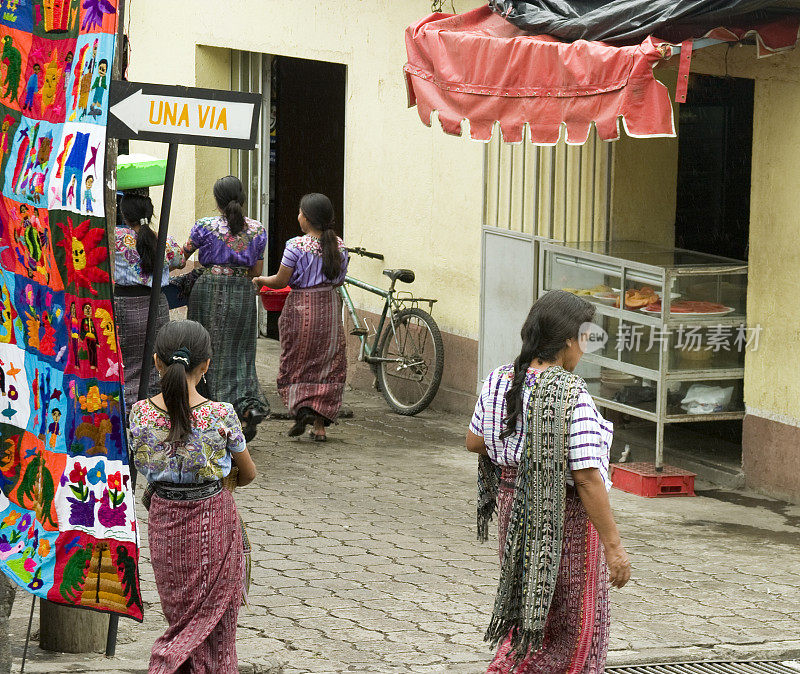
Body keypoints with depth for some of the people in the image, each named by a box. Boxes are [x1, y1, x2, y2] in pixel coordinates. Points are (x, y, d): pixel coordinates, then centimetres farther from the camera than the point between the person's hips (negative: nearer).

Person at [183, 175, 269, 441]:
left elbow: (182, 256, 5)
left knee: (210, 352, 9)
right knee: (237, 354, 8)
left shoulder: (205, 226, -7)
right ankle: (250, 405, -13)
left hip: (209, 291, -2)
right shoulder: (257, 230, 1)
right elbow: (257, 270, 7)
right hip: (243, 292, 2)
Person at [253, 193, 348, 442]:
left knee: (296, 364, 9)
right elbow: (339, 280, 11)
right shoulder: (339, 245, 1)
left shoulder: (296, 245, -13)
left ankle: (301, 409, -12)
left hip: (300, 307, -4)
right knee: (326, 365, 9)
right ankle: (320, 423, 6)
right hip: (330, 307, 4)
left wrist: (260, 280, 9)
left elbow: (280, 281, -9)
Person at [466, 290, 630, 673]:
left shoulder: (499, 381, -2)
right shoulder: (571, 396, -23)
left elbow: (474, 442, 11)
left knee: (528, 607, 24)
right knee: (571, 622, 8)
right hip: (564, 514, -7)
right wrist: (613, 545, -19)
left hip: (512, 502, 7)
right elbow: (587, 478, -24)